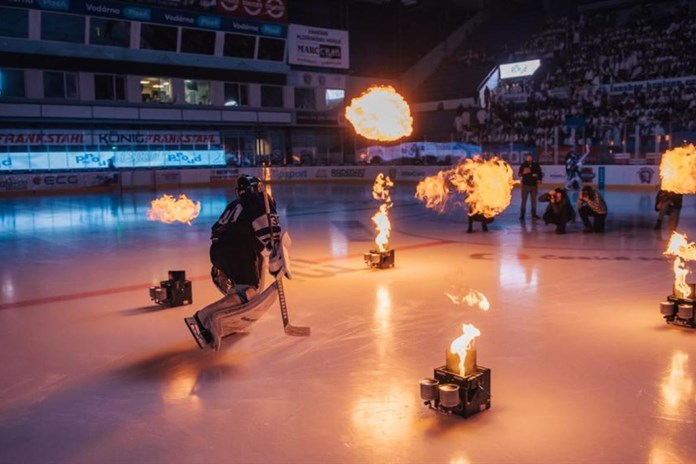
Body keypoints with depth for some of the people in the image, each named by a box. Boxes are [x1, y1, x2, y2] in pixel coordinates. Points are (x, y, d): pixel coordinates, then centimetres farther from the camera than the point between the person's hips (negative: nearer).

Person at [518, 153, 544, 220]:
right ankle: (522, 214, 1)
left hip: (534, 185, 2)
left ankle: (534, 214, 20)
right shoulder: (523, 165, -3)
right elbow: (519, 174, -4)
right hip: (525, 185, -2)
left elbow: (539, 172, 12)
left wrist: (539, 179, 0)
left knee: (534, 200, 10)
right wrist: (523, 172, -23)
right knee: (524, 200, -3)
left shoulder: (536, 165, 1)